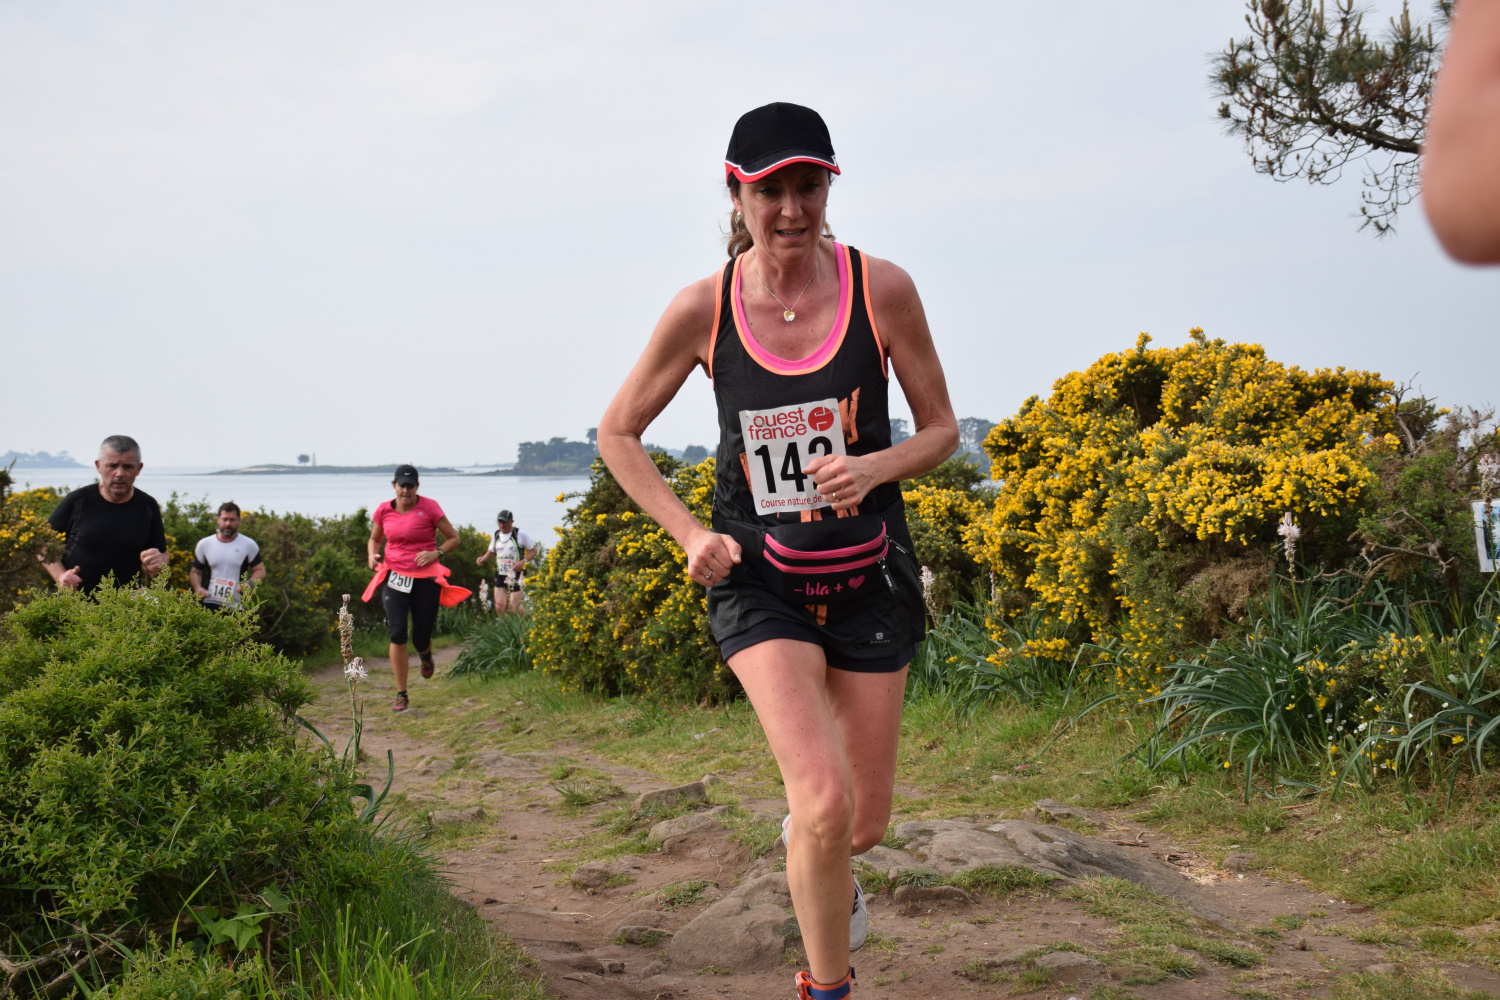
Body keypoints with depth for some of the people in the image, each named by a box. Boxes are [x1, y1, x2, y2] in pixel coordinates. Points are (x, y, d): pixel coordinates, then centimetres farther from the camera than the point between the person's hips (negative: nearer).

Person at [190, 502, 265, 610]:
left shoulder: (249, 545, 4)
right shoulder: (204, 544, 9)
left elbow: (260, 570, 7)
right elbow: (195, 572, 17)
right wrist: (197, 587, -5)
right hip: (209, 605, 1)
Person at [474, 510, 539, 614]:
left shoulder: (520, 534, -5)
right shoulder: (496, 535, 10)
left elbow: (534, 550, -1)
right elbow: (491, 551, 24)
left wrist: (523, 562, -18)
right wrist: (483, 558, 3)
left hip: (516, 575, -4)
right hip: (500, 574, 4)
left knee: (514, 607, -8)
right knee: (499, 607, -4)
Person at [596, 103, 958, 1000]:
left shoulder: (882, 289, -9)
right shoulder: (703, 310, -9)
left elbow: (942, 431, 2)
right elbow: (618, 433, 4)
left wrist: (875, 467, -19)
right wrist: (689, 534, -7)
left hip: (870, 576, 2)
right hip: (759, 578, -1)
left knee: (865, 824, 11)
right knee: (825, 802, -20)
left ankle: (815, 848, 51)